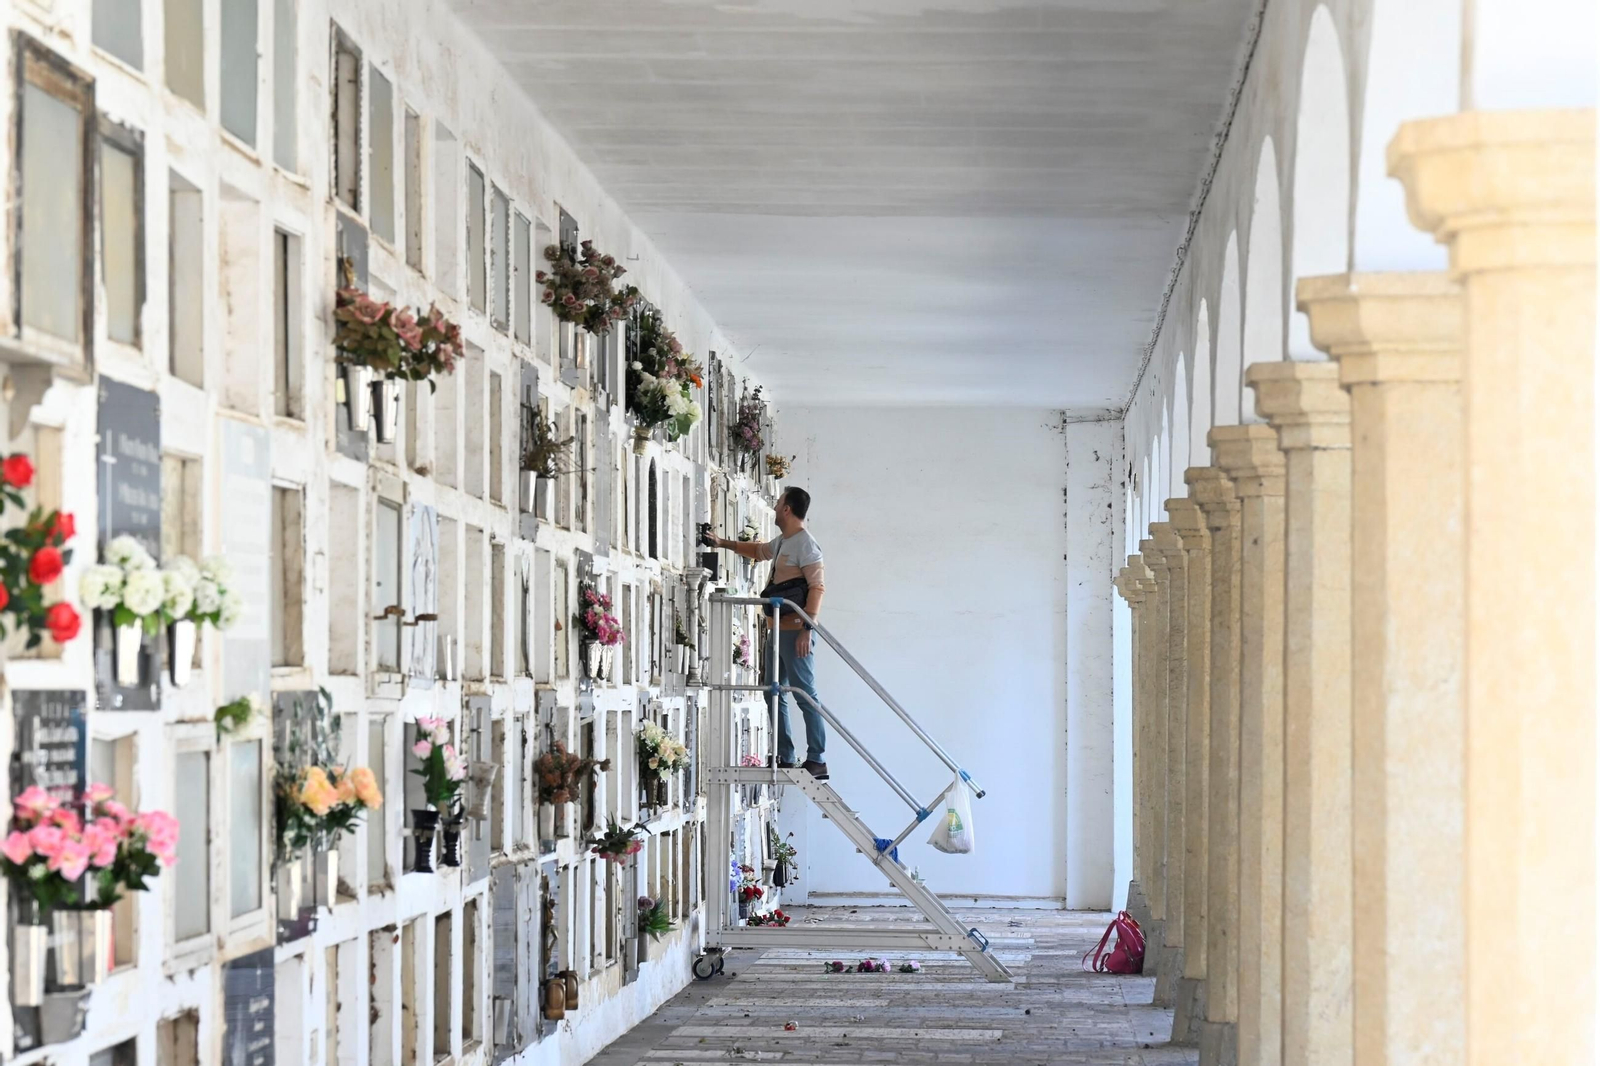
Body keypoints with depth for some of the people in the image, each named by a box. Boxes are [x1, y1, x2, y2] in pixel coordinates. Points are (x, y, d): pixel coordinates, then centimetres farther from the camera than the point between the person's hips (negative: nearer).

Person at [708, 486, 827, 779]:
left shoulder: (805, 543, -12)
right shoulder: (782, 542, 17)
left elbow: (817, 587, -19)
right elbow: (758, 550, 40)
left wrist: (807, 629, -24)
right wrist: (724, 543, 43)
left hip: (795, 631, -10)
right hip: (778, 630, 10)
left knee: (805, 695, -11)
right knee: (775, 694, 12)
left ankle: (816, 761, -12)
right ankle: (785, 758, 16)